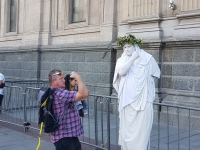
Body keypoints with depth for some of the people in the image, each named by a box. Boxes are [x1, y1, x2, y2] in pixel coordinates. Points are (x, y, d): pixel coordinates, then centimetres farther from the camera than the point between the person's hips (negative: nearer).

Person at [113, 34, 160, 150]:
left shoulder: (147, 58, 4)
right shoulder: (121, 60, 6)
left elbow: (156, 74, 17)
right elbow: (121, 72, -15)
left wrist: (144, 79, 9)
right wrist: (132, 58, -11)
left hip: (143, 100, -1)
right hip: (126, 101, 2)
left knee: (141, 129, -5)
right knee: (126, 128, 5)